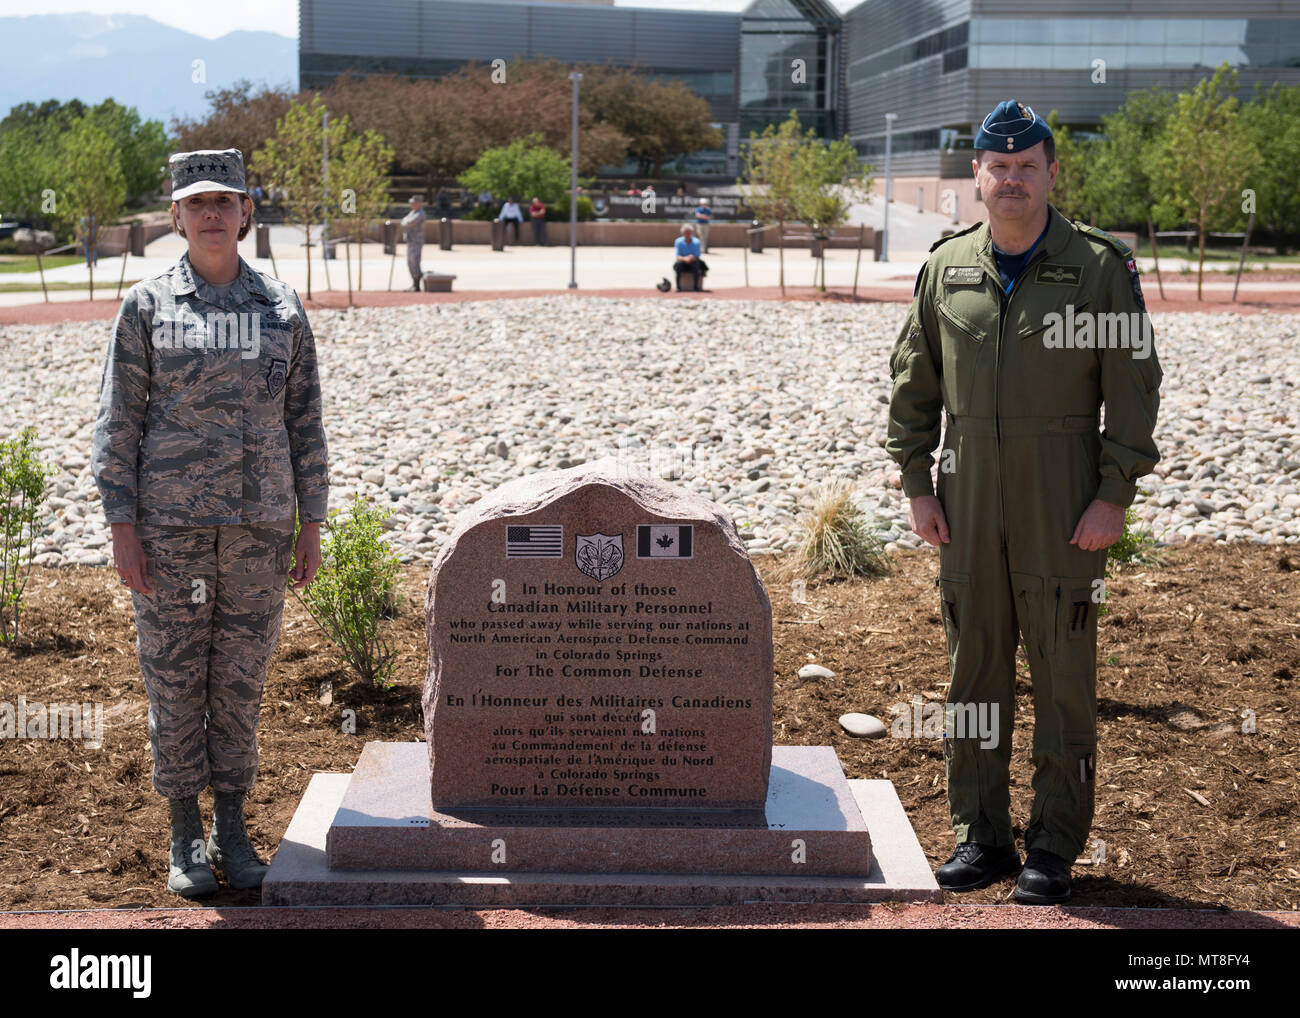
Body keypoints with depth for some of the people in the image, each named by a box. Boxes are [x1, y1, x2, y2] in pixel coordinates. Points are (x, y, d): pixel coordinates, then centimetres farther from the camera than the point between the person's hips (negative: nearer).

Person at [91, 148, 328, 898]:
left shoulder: (282, 307, 5)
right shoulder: (147, 307, 0)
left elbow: (304, 419, 7)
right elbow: (120, 421, -1)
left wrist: (312, 524, 3)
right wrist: (123, 527, -8)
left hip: (259, 520, 2)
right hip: (171, 519, -1)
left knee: (241, 673, 8)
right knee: (175, 673, 5)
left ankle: (233, 828, 20)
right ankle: (185, 836, 17)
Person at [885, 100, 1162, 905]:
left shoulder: (1102, 268, -4)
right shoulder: (946, 267, 6)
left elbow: (1134, 388, -5)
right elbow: (913, 382, 11)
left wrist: (1113, 498, -11)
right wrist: (917, 486, 4)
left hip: (1064, 509, -3)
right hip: (969, 507, 3)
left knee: (1064, 673, 2)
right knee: (975, 670, 8)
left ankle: (1056, 845, 13)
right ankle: (982, 836, 20)